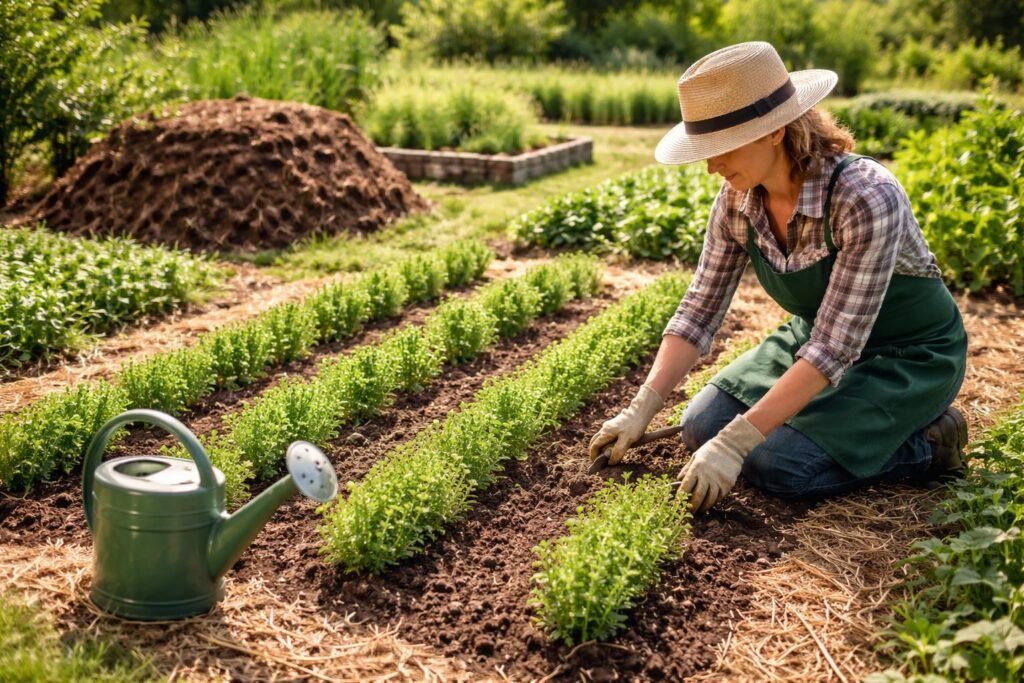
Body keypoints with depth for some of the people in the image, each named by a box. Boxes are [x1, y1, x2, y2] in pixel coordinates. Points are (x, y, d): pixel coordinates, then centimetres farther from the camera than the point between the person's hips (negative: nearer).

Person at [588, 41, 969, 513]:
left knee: (776, 464, -23)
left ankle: (926, 443, 0)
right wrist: (641, 410, -17)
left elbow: (834, 348, -34)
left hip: (907, 355, -6)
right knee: (702, 427, -5)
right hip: (817, 337, 7)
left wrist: (736, 443, -37)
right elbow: (698, 313, -8)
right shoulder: (737, 201, -14)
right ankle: (839, 417, 14)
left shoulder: (866, 198, -33)